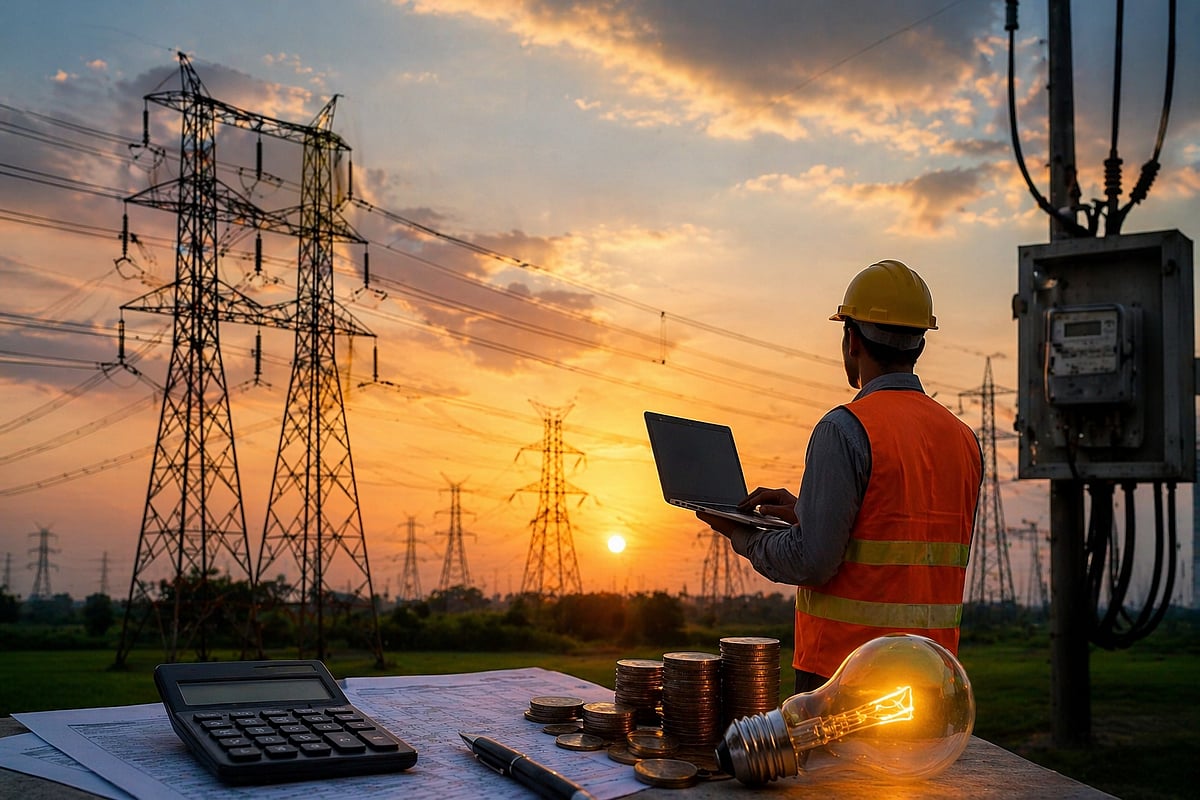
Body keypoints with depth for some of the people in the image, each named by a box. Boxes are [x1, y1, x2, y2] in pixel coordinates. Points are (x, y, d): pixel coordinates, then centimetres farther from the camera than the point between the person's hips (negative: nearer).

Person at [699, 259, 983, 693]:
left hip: (845, 669, -7)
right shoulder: (965, 439, 10)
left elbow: (811, 562, -16)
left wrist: (741, 534, 2)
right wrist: (805, 512, 19)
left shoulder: (845, 429, -13)